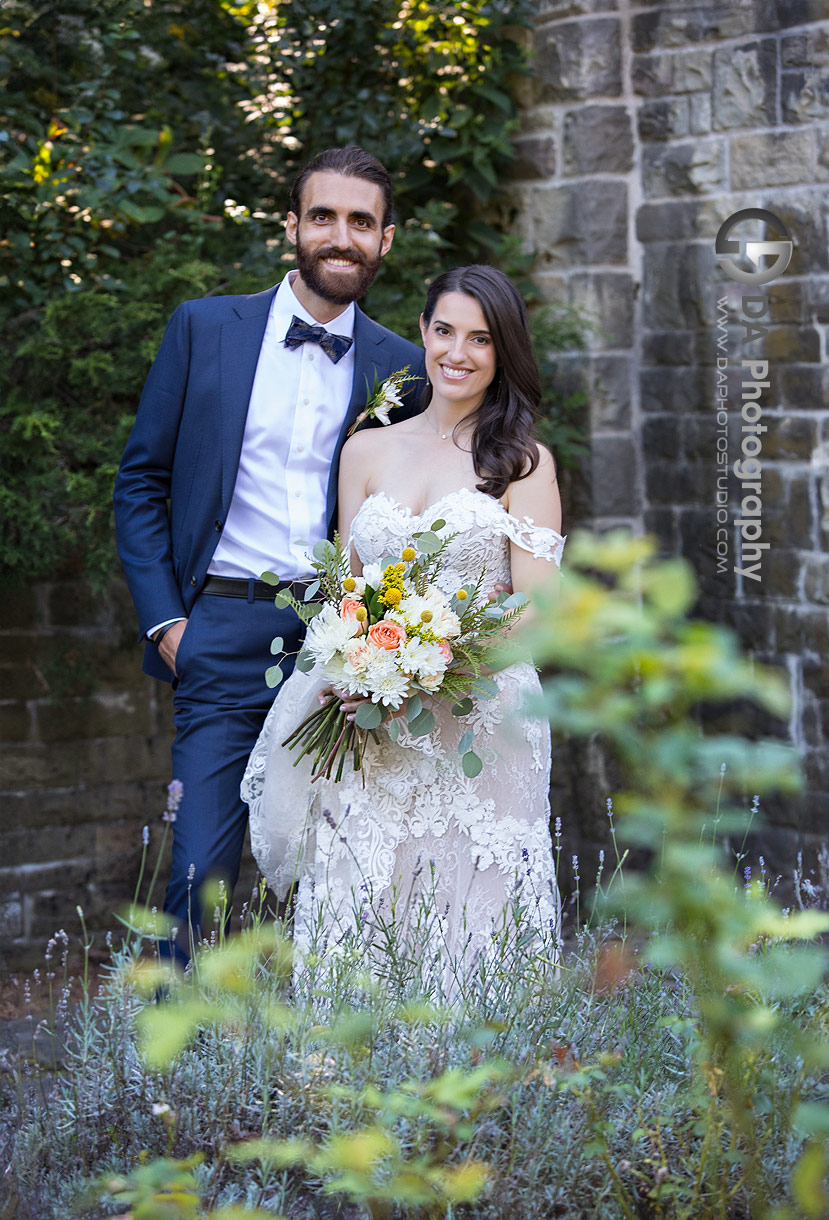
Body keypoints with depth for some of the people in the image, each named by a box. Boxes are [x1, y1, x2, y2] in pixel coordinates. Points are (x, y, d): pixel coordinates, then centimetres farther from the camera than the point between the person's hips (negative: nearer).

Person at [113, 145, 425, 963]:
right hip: (226, 639, -1)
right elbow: (141, 484, 7)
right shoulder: (204, 329, 5)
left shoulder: (402, 368, 8)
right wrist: (164, 620, -2)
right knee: (200, 874, -8)